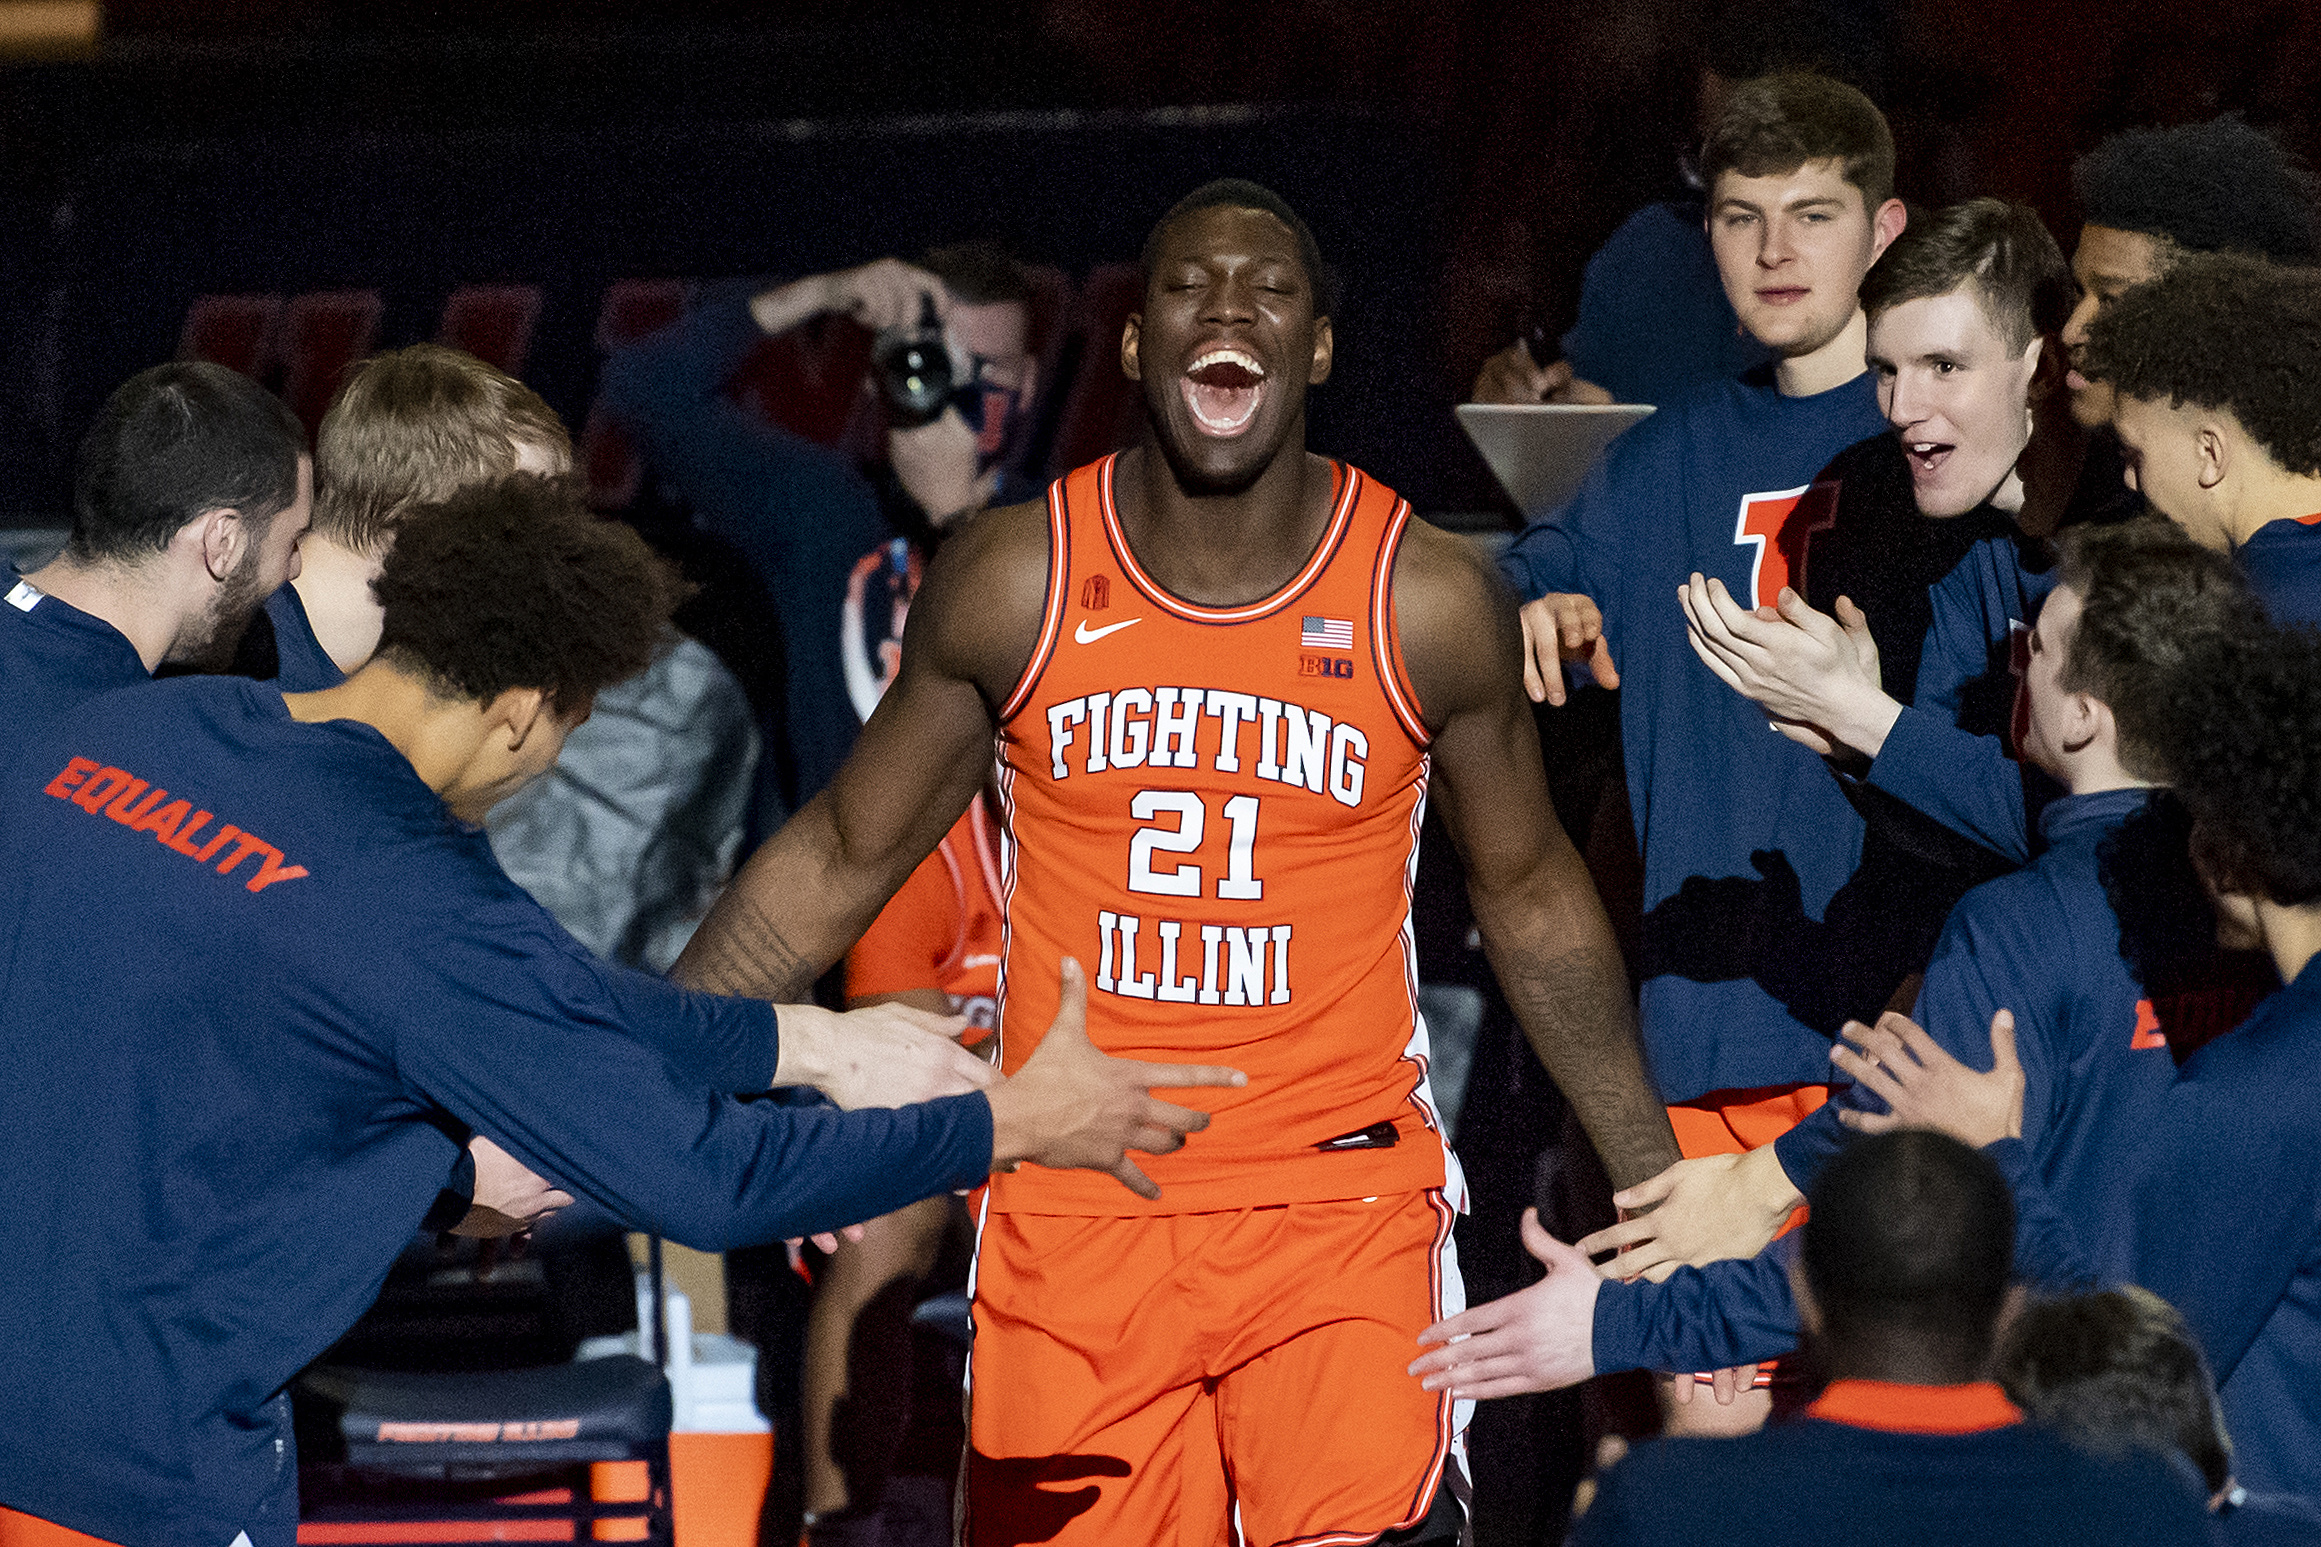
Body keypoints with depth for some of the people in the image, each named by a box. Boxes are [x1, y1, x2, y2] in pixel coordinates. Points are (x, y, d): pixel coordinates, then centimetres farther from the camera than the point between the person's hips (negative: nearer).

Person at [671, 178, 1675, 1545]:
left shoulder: (1428, 601, -2)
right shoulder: (1014, 583, -2)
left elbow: (1529, 893, 12)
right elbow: (839, 861, 9)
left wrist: (1662, 1184, 15)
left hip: (1342, 1201, -1)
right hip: (1072, 1215, 1)